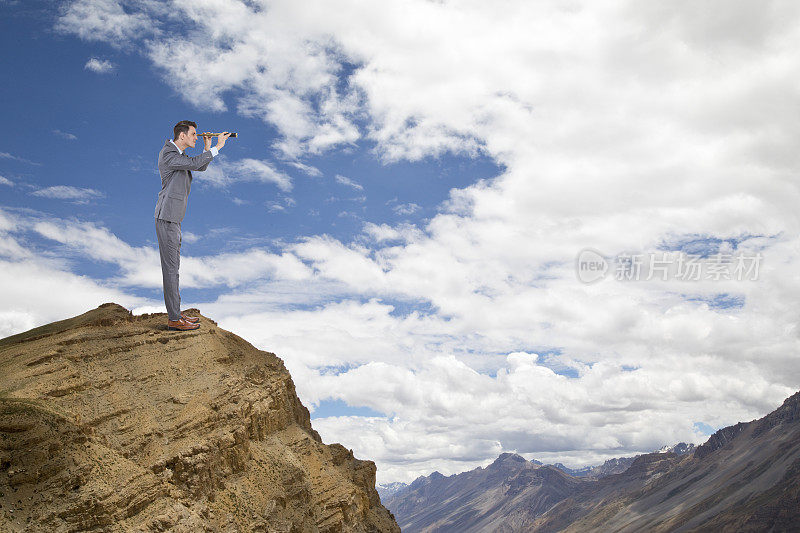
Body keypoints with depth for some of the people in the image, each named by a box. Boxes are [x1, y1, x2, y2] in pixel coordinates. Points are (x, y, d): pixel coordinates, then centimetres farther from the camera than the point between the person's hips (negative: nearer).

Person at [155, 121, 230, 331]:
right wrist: (217, 147, -16)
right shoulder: (167, 154, -13)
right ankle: (174, 319, -5)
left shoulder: (178, 153, 16)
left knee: (173, 266, 13)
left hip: (174, 218, 10)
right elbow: (194, 163, -24)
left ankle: (175, 313, 21)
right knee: (170, 267, -8)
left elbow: (201, 167, 22)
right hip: (167, 217, -10)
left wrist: (207, 148, 6)